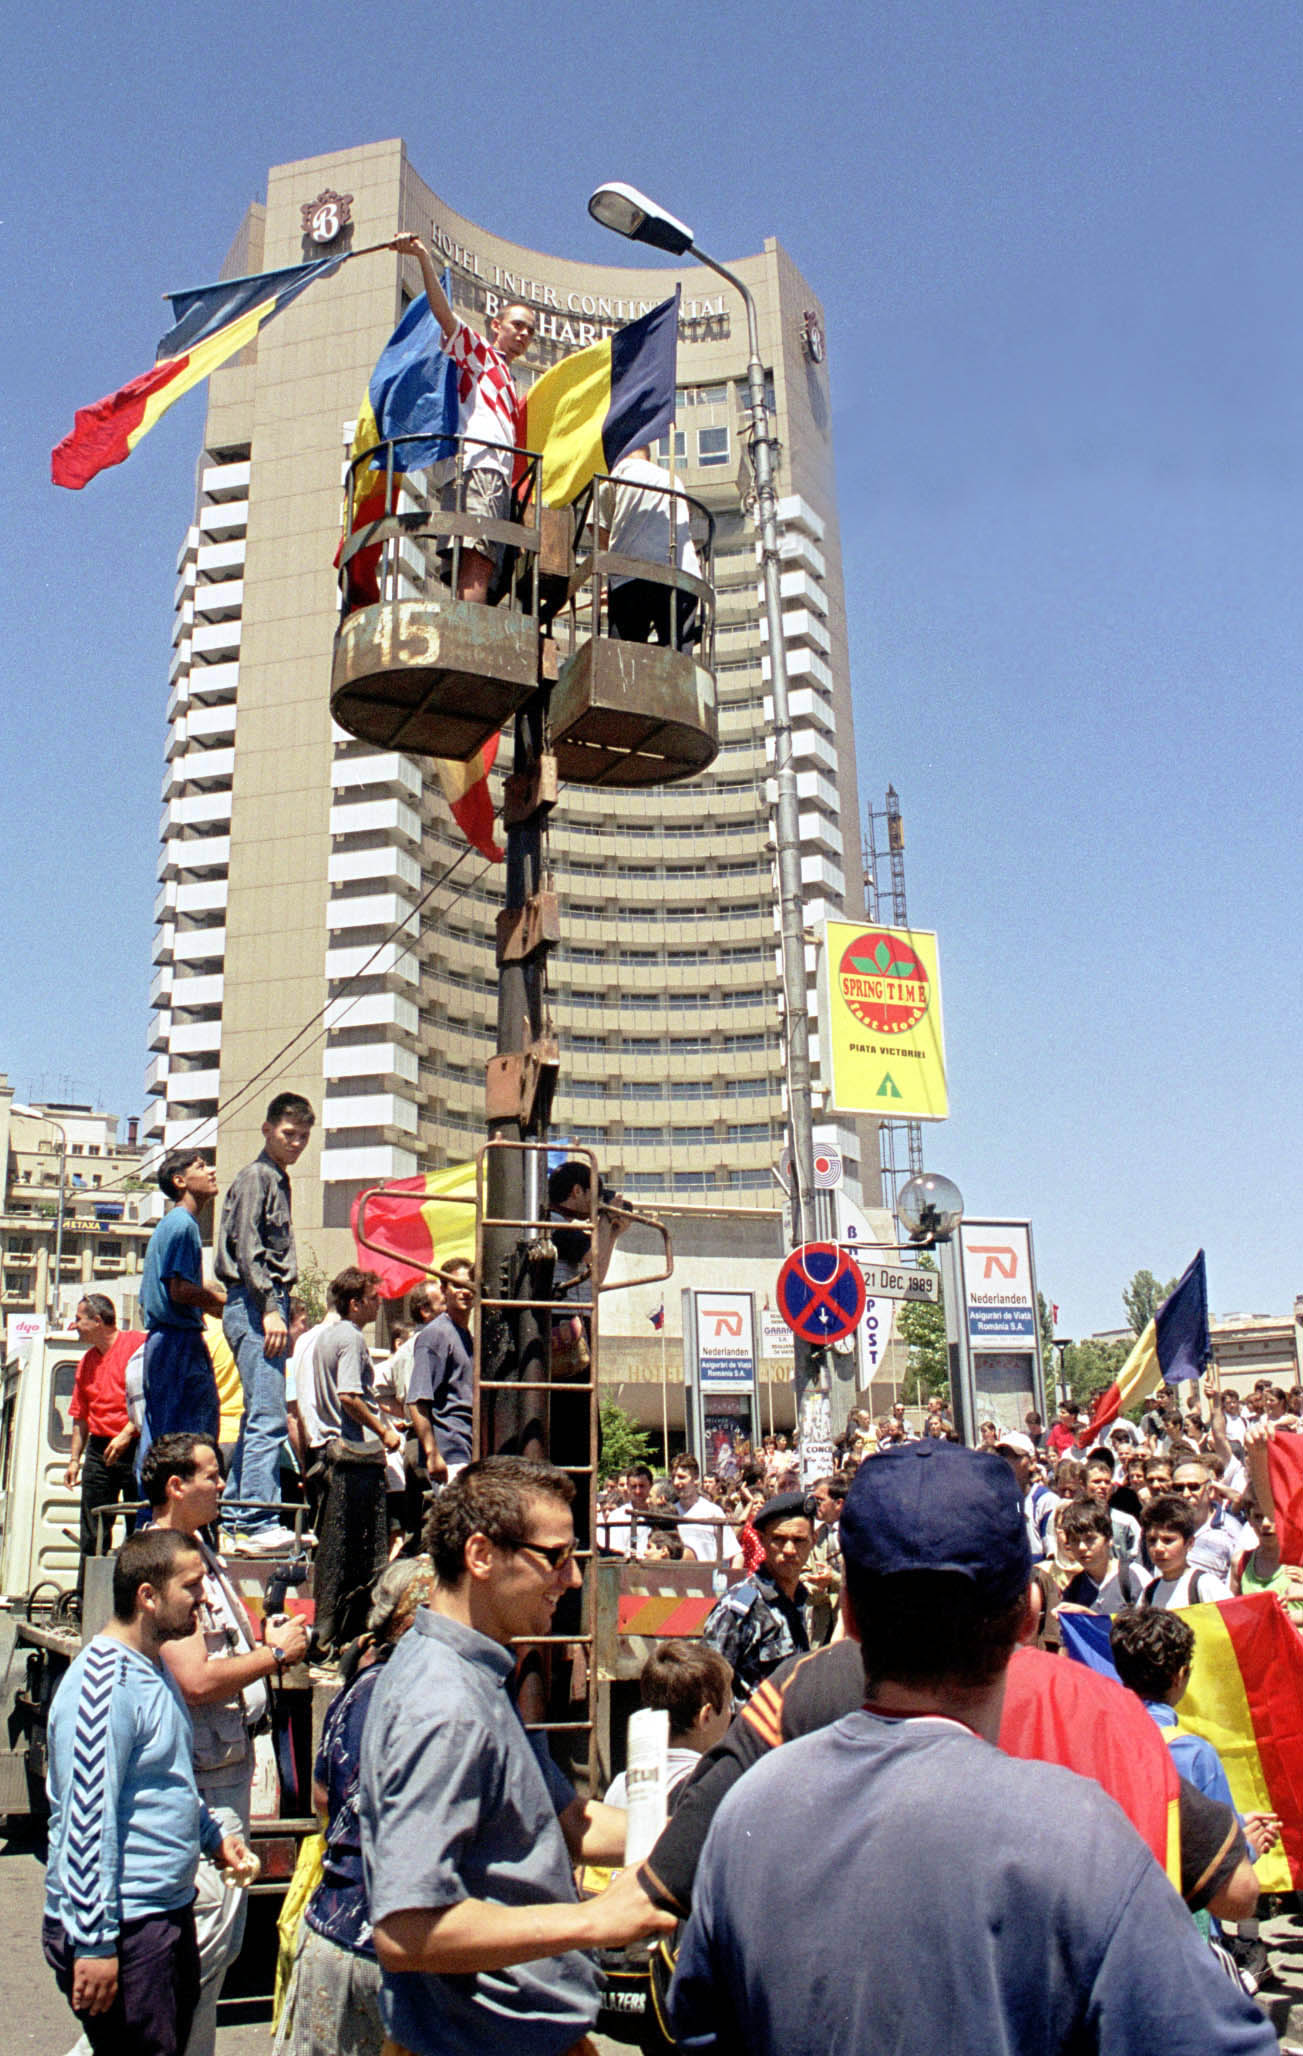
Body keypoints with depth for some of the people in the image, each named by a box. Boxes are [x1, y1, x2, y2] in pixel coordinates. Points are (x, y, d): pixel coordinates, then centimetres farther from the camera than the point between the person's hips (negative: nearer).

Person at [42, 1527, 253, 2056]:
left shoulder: (154, 1669, 9)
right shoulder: (102, 1684, -23)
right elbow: (87, 1822, -24)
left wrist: (211, 1835, 17)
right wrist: (94, 1944, -23)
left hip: (169, 1909, 10)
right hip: (124, 1928, -10)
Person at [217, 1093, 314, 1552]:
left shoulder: (277, 1180, 23)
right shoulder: (255, 1176, -5)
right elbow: (247, 1247, -14)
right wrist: (270, 1308, -20)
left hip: (266, 1307, 10)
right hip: (254, 1306, -10)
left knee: (259, 1416, 11)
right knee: (269, 1417, -15)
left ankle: (234, 1520, 16)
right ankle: (258, 1523, -16)